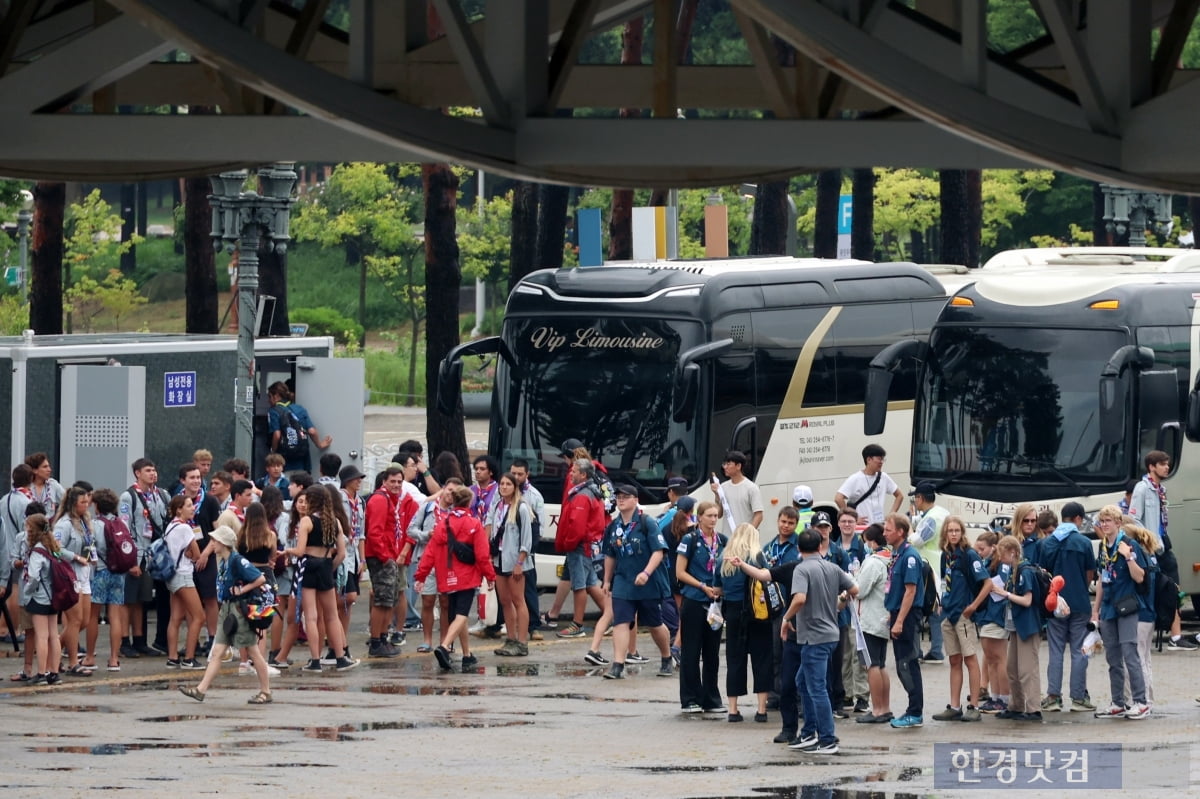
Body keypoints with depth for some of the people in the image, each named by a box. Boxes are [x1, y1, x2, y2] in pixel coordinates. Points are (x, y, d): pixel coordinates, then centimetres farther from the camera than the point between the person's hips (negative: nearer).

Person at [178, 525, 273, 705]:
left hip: (241, 610, -8)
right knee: (217, 652, 4)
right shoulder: (222, 562, 8)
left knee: (254, 652, 3)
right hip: (227, 610, 8)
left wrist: (243, 589, -15)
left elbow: (261, 579, -21)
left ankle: (266, 693, 12)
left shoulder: (237, 561, -17)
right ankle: (201, 690, 0)